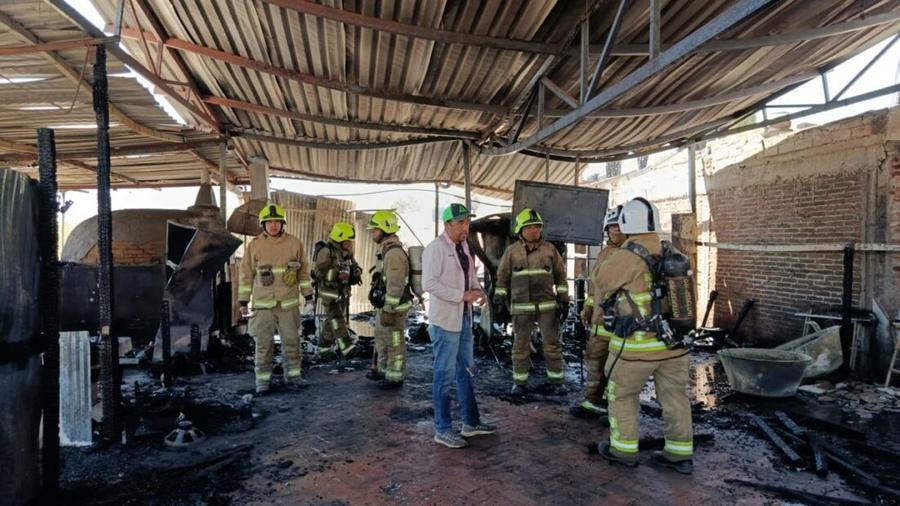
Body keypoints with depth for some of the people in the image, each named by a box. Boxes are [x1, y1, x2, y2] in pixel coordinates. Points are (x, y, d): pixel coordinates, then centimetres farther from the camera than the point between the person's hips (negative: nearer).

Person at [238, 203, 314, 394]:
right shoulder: (254, 245, -1)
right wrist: (243, 302, 3)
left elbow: (303, 272, 7)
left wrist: (308, 297, 6)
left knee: (292, 340, 9)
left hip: (289, 303, 1)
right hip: (263, 304, -1)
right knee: (264, 343, 4)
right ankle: (263, 379, 16)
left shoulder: (294, 243, 1)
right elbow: (246, 275, 4)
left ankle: (293, 373, 24)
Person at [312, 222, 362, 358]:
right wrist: (338, 275, -29)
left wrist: (357, 272, -10)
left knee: (331, 318, 14)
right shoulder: (326, 251, -15)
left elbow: (354, 266, 14)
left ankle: (324, 345, 26)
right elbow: (319, 271, -21)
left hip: (343, 291, 8)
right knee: (336, 317, -17)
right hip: (329, 290, -8)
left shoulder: (347, 252, 9)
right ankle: (345, 346, -27)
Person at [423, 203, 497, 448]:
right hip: (444, 319, -9)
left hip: (464, 317, 9)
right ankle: (442, 430, 13)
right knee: (445, 375, 0)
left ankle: (471, 423, 30)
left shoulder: (463, 246, 11)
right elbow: (429, 284, -22)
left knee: (466, 371, 17)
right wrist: (462, 296, -22)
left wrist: (477, 288, 0)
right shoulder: (435, 248, -14)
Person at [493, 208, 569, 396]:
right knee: (520, 345, 5)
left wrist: (563, 299, 3)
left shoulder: (550, 249, 3)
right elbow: (503, 276, 7)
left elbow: (561, 275, 8)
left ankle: (556, 381, 15)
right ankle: (520, 383, 16)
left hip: (548, 306, 1)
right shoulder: (512, 251, 0)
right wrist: (499, 297, -1)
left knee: (552, 344, 3)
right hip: (521, 307, 0)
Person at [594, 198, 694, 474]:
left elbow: (601, 286, -4)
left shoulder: (626, 257, -18)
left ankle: (624, 449, 22)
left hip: (637, 344, -6)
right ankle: (680, 455, 23)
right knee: (674, 397, 15)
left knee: (622, 394, 12)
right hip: (675, 342, 6)